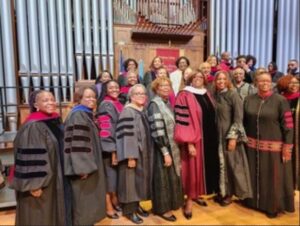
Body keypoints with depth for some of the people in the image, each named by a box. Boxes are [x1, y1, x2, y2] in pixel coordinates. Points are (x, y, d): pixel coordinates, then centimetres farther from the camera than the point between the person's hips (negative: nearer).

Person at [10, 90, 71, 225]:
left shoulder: (56, 121, 5)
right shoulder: (32, 126, -20)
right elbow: (28, 158, -21)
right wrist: (34, 184, -21)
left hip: (55, 178, 8)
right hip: (39, 181, -8)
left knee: (54, 214, 19)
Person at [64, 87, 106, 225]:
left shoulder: (87, 114, 14)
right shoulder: (78, 115, -16)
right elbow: (77, 144, -24)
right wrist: (83, 167, -26)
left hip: (88, 164, 10)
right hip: (83, 167, -10)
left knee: (89, 201, 19)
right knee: (83, 202, 3)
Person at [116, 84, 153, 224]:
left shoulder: (143, 111, 11)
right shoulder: (127, 112, -15)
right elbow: (127, 135, -21)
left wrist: (147, 153, 15)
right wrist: (130, 156, -24)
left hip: (143, 153, 8)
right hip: (133, 153, -8)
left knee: (140, 179, 15)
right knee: (131, 180, 1)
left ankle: (136, 205, 30)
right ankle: (129, 210, 15)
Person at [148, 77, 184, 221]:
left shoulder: (167, 103, 9)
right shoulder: (155, 104, -16)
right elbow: (157, 131, -22)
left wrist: (171, 149, 12)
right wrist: (165, 152, -23)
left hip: (171, 146, 8)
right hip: (162, 148, -8)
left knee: (171, 177, 17)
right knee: (163, 178, 4)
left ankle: (167, 205, 35)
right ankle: (162, 209, 22)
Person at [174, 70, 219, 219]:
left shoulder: (207, 95, 11)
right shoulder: (185, 95, -10)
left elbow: (212, 116, 17)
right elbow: (183, 121, -16)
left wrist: (214, 137, 13)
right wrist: (189, 143, -20)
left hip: (209, 138, 7)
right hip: (194, 139, -7)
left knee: (205, 167, 15)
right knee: (193, 169, 1)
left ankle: (196, 195, 32)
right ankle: (189, 200, 17)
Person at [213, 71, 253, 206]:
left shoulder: (233, 95, -9)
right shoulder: (215, 95, 6)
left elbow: (238, 118, -13)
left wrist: (233, 136, -18)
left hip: (229, 134, -5)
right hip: (217, 134, 5)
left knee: (232, 163, 5)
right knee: (221, 163, 12)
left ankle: (229, 193, 20)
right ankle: (223, 191, 26)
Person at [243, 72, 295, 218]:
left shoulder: (280, 100, -7)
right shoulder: (249, 100, 2)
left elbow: (288, 125, -8)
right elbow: (244, 121, 8)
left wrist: (287, 146, -11)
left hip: (273, 146, -3)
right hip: (252, 146, 3)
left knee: (273, 177, 8)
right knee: (254, 175, 15)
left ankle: (272, 206, 27)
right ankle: (254, 200, 34)